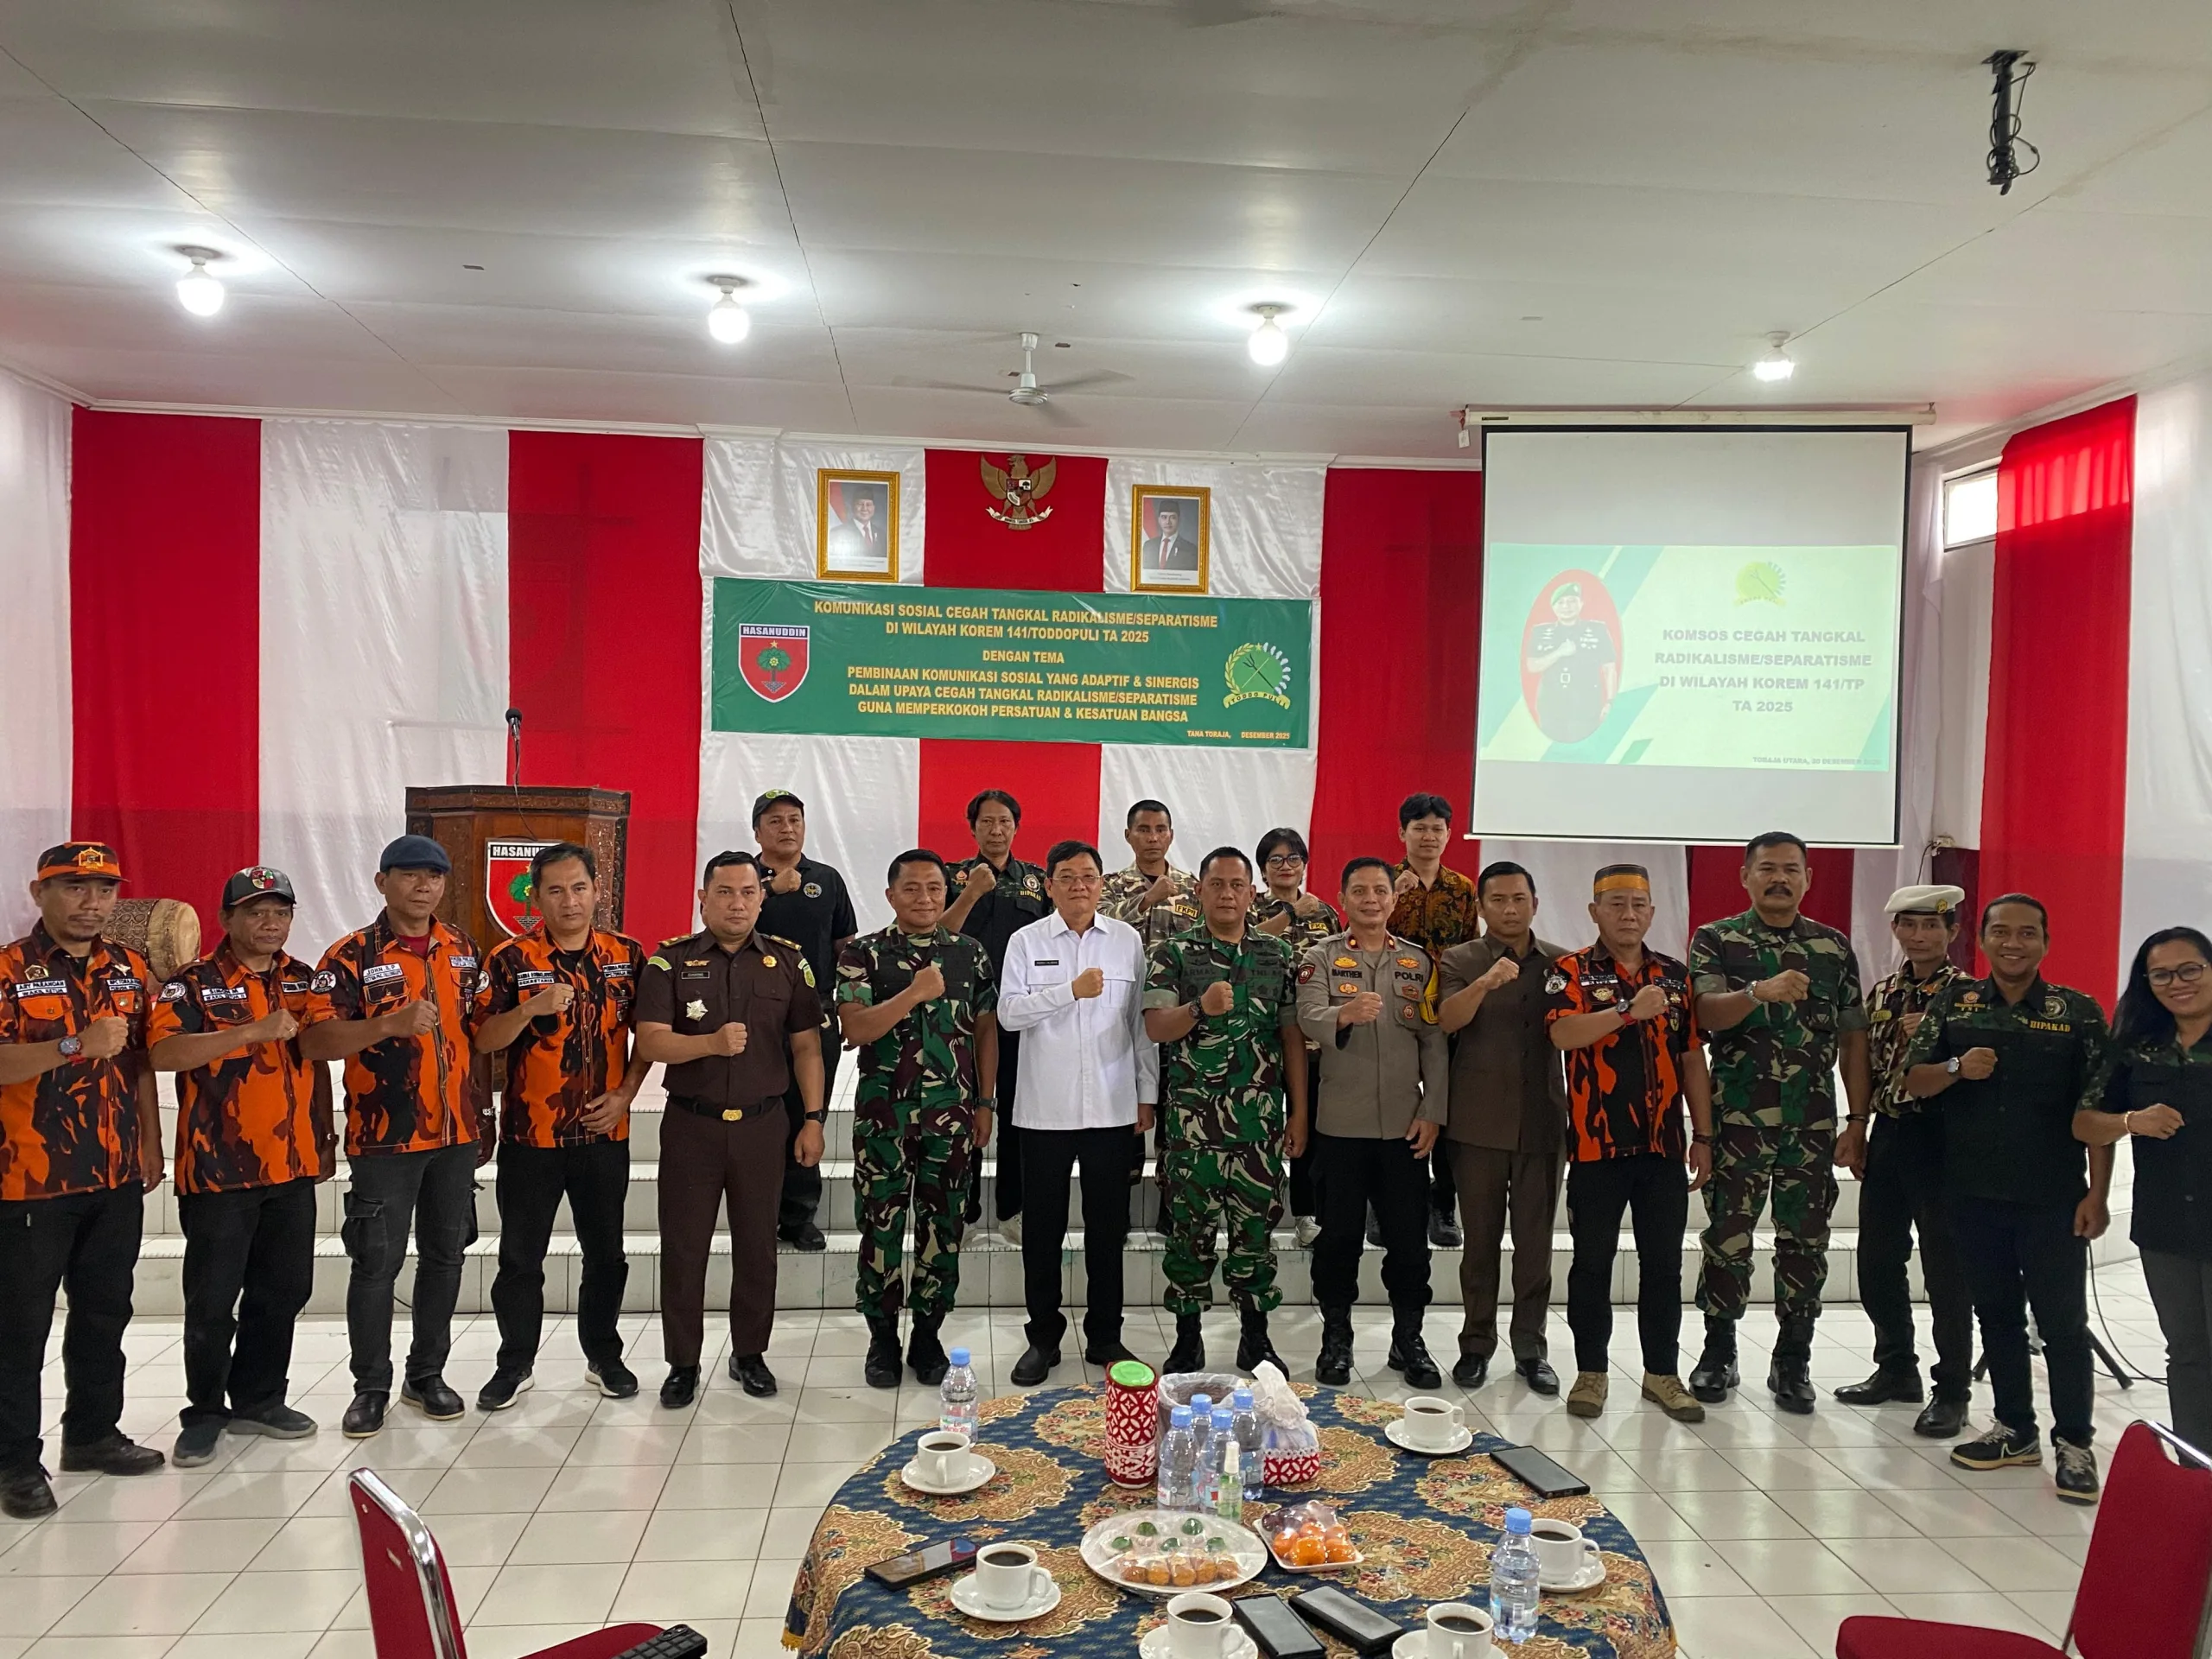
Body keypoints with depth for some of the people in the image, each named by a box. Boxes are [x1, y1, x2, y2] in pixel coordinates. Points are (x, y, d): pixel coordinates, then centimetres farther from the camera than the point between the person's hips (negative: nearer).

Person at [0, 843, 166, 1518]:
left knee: (105, 1312, 15)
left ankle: (93, 1433, 29)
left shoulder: (131, 969, 8)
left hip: (116, 1178, 5)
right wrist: (76, 1044, -28)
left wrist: (151, 1145, 12)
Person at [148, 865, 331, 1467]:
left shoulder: (305, 980, 10)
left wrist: (326, 1136, 16)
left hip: (293, 1167, 5)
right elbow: (163, 1052, -22)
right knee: (212, 1300, 3)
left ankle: (259, 1400, 27)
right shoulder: (193, 983, -5)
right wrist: (254, 1030, -28)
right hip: (218, 1169, -5)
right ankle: (204, 1413, 19)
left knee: (282, 1292, 12)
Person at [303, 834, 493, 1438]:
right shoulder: (350, 956, -6)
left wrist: (483, 1112, 12)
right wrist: (391, 1023, -28)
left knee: (445, 1255, 12)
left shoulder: (464, 951, 8)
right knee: (376, 1263, 3)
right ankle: (371, 1387, 18)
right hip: (384, 1137, -4)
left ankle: (427, 1376, 26)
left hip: (456, 1134, 4)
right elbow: (314, 1040, -16)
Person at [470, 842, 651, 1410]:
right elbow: (484, 1040, -9)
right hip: (529, 1133, -1)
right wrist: (531, 1008, -26)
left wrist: (625, 1094, -4)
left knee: (606, 1252, 12)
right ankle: (515, 1363, 25)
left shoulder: (628, 954, 0)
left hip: (604, 1130, 2)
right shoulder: (511, 959, -6)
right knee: (520, 1256, 9)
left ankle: (604, 1356, 28)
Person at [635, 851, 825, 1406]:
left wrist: (813, 1119, 1)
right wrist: (712, 1043, -28)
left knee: (758, 1245, 9)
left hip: (761, 1124, 1)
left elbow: (806, 1045, 6)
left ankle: (749, 1354, 26)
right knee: (683, 1246, 5)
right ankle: (682, 1363, 19)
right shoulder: (671, 960, -2)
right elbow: (650, 1043, -12)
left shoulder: (788, 961, 3)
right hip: (690, 1124, -1)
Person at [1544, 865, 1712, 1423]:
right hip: (1596, 1146, -3)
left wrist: (1703, 1136, 8)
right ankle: (1591, 1371, 18)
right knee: (1593, 1261, 6)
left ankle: (1662, 1371, 23)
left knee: (1663, 1263, 10)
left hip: (1664, 1146, 4)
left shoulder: (1675, 976, 10)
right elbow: (1563, 1033, -21)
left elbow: (1692, 1060, 11)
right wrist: (1630, 1010, -26)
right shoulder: (1572, 971, -2)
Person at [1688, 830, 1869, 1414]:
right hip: (1737, 1120, -2)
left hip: (1813, 1124, 3)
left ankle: (1792, 1362, 20)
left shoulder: (1835, 947, 10)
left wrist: (1860, 1122, 5)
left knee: (1806, 1243, 7)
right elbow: (1708, 1013, -14)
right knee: (1727, 1238, 3)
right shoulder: (1715, 940, 1)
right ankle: (1719, 1354, 18)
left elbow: (1853, 1038, 10)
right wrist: (1760, 992, -33)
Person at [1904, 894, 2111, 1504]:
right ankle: (2016, 1430, 26)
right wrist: (1957, 1068, -18)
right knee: (1997, 1313, 13)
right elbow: (1914, 1081, 3)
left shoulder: (2078, 1013, -2)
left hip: (2052, 1199, -3)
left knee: (2063, 1319, 2)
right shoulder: (1956, 1001, 4)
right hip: (1974, 1194, 3)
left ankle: (2074, 1442, 16)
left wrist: (2097, 1194, -7)